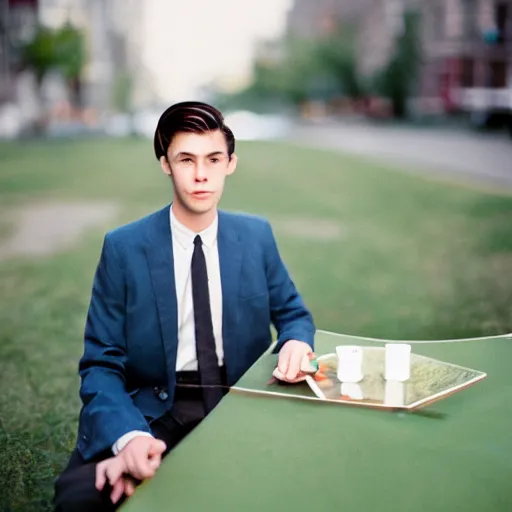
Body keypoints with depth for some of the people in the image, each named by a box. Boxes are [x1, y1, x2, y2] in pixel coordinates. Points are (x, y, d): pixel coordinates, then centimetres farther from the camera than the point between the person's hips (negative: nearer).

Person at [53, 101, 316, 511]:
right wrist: (129, 435, -27)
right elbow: (101, 363, -6)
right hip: (153, 411, -2)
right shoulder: (123, 247, -4)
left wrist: (297, 341, -9)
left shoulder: (257, 235, 6)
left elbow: (293, 313, 18)